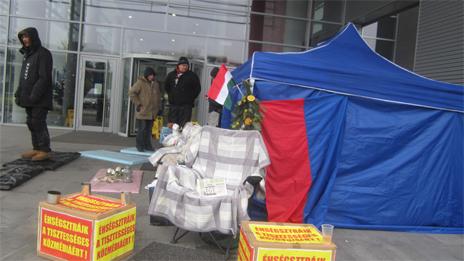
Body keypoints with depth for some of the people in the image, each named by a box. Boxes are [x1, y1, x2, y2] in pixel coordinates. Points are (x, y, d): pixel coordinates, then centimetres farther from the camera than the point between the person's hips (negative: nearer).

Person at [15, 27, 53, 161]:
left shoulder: (43, 54, -7)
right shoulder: (27, 54, 19)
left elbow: (44, 78, -16)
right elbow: (23, 77, 22)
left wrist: (34, 96, -20)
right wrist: (19, 93, 12)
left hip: (40, 98, -8)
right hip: (29, 97, 8)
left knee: (38, 123, -9)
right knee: (31, 123, 8)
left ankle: (45, 150, -4)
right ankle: (36, 148, 14)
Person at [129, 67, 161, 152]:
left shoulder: (156, 84, 13)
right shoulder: (140, 83, -7)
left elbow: (158, 96, 24)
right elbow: (132, 92, -10)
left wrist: (158, 107, 18)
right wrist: (138, 103, -12)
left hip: (152, 112, 6)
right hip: (142, 112, -6)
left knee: (149, 130, 11)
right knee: (142, 129, -3)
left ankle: (147, 145, 19)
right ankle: (139, 145, 7)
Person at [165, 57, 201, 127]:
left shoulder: (192, 76, -1)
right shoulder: (171, 75, 10)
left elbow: (198, 88, 1)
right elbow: (166, 87, 24)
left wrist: (191, 98, -2)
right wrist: (170, 96, 16)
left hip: (186, 106, -4)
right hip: (173, 104, 4)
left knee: (183, 126, -9)